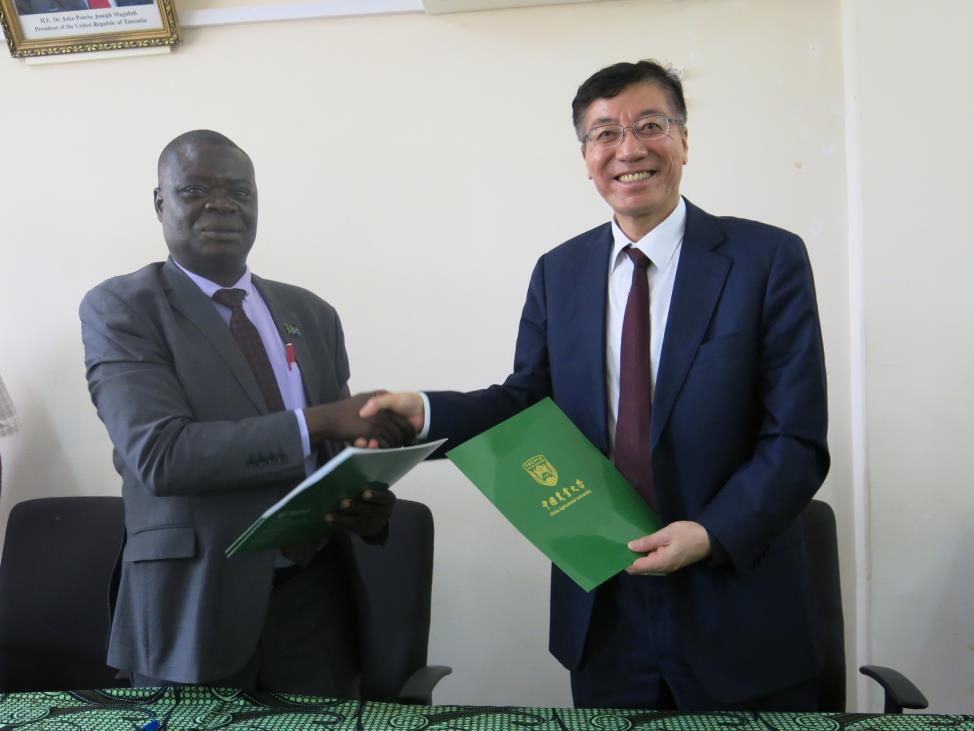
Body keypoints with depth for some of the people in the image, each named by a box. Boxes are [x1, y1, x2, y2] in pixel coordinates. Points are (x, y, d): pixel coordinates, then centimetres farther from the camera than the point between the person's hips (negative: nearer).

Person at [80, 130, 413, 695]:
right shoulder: (120, 308, -5)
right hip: (192, 608, -4)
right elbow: (160, 452, -19)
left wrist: (370, 505, -10)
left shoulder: (312, 313, 9)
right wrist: (320, 420, -24)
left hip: (315, 601, 4)